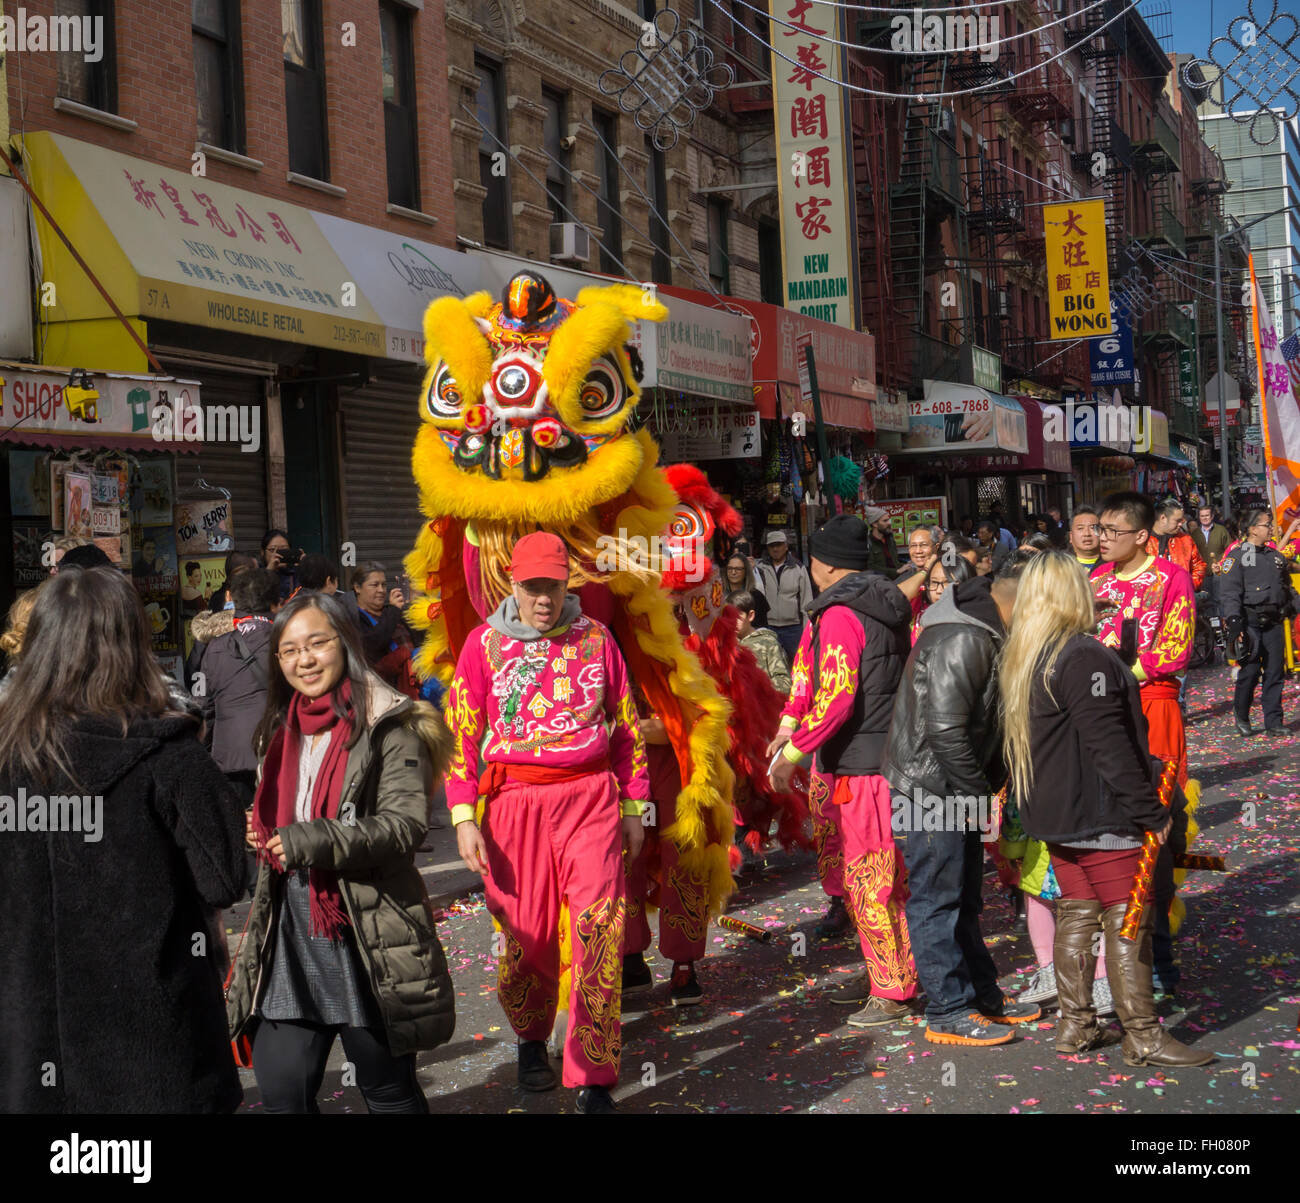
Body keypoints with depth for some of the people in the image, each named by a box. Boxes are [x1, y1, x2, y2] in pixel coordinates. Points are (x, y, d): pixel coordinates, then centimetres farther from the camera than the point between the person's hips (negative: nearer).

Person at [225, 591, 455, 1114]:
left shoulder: (389, 727, -8)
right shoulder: (280, 731, 15)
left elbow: (405, 824, -18)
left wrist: (314, 841, -25)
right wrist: (259, 835, 8)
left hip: (367, 938, -6)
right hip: (290, 938, 6)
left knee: (388, 1089, 8)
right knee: (281, 1090, 4)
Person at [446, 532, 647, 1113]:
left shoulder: (595, 638, 7)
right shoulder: (484, 644, 4)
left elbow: (626, 727, 13)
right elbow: (461, 735, 4)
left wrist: (633, 807, 12)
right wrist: (463, 818, -3)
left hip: (591, 796, 0)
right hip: (514, 801, 0)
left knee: (600, 923, -11)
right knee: (527, 931, 5)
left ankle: (593, 1078, -5)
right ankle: (531, 1038, 33)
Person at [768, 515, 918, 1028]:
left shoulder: (839, 615, -16)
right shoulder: (884, 605, 14)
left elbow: (836, 699, -23)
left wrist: (792, 753, -15)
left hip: (862, 764, -10)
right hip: (894, 752, 10)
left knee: (867, 877, -3)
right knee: (887, 874, 18)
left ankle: (893, 991, 2)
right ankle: (884, 972, 28)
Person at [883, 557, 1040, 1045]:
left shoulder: (984, 633, 10)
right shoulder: (961, 640, -24)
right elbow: (946, 730, -28)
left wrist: (987, 785, 12)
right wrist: (977, 795, -18)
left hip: (957, 787, 11)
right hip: (928, 786, -11)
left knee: (963, 898, 18)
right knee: (936, 899, -2)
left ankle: (983, 996, 28)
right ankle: (948, 1012, 6)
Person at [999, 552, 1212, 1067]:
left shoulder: (1018, 659, 9)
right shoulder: (1084, 658, -19)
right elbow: (1110, 745, -21)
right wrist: (1151, 811, -16)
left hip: (1054, 813, 9)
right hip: (1099, 814, -9)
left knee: (1076, 914, 15)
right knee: (1128, 920, -3)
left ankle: (1075, 1025, 19)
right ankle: (1143, 1036, 1)